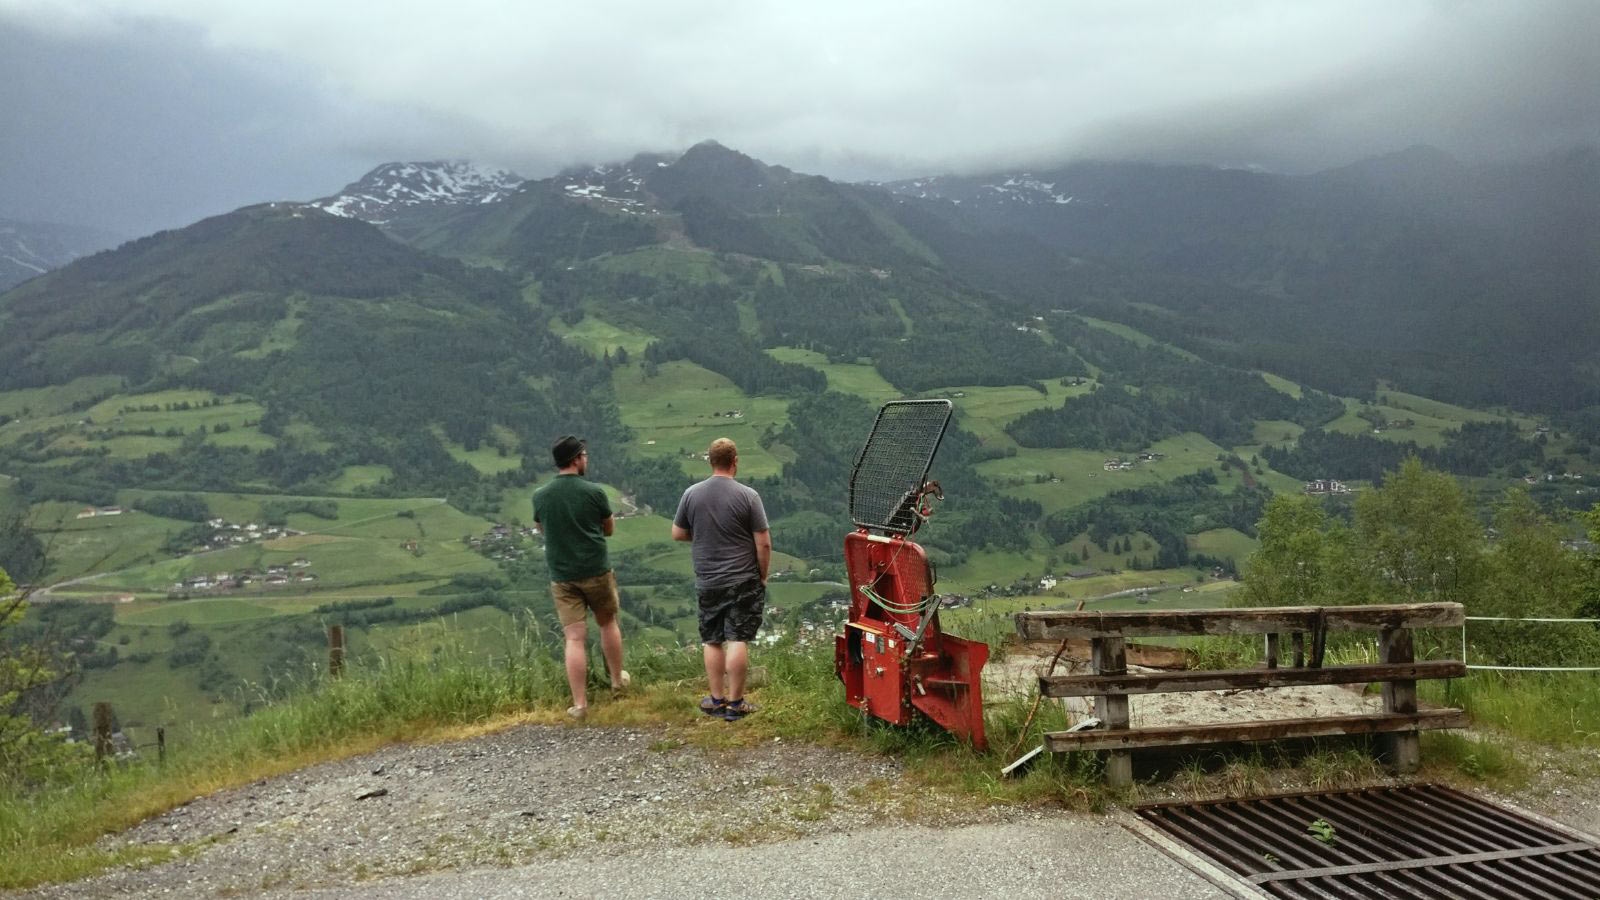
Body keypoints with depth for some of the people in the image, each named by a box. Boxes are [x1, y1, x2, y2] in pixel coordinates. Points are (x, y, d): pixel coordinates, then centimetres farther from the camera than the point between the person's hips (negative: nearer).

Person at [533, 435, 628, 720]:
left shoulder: (540, 496, -4)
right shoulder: (594, 492, -11)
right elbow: (609, 529, 3)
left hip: (561, 576, 1)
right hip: (596, 571, -1)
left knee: (575, 638, 1)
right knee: (608, 623, 21)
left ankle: (579, 704, 0)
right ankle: (618, 679, 36)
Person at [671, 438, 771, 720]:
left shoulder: (692, 493, -2)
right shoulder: (747, 495, -11)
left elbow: (677, 534, 8)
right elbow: (763, 543, -10)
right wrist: (763, 576, 3)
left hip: (707, 582, 3)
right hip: (743, 581, -3)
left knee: (711, 641, 13)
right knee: (738, 640, 0)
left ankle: (716, 699, 19)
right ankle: (735, 703, 3)